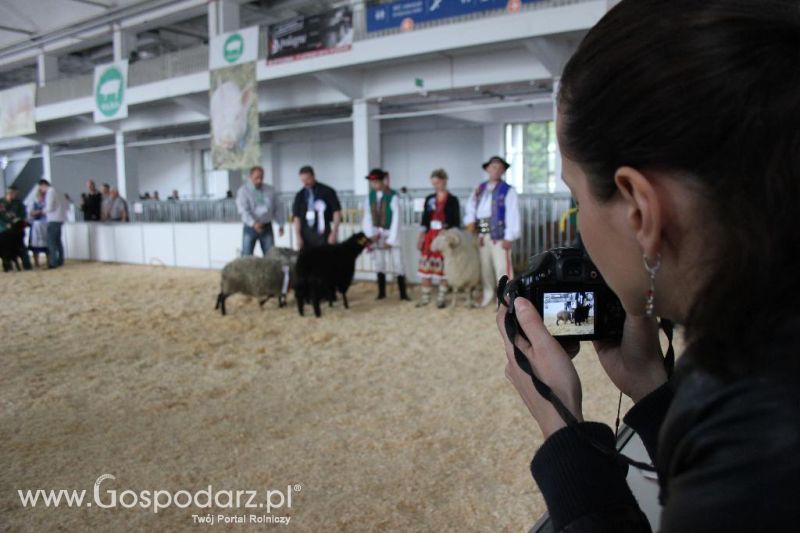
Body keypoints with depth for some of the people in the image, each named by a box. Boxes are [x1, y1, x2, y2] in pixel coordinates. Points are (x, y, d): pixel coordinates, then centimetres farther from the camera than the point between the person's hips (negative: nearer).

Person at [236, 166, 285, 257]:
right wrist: (253, 223, -31)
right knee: (246, 256, -2)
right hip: (251, 227, -3)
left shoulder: (270, 190, 9)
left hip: (267, 227, 3)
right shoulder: (243, 190, -3)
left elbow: (278, 208, 14)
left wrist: (281, 224, 9)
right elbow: (243, 210, -16)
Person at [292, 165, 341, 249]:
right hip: (306, 235, 3)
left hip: (323, 235, -3)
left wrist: (334, 233, -8)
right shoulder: (300, 196, 9)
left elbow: (337, 212, -1)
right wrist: (298, 236, -4)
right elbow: (296, 217, 7)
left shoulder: (327, 191, 0)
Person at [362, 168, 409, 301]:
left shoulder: (392, 197, -15)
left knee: (397, 264, -3)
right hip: (376, 234, 4)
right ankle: (381, 292, 20)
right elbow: (367, 217, 2)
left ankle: (403, 293, 4)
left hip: (391, 233, -4)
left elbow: (396, 219, -15)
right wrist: (370, 235, -9)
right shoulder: (369, 197, -1)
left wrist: (390, 239, -15)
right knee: (379, 264, 10)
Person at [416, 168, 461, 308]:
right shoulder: (429, 199, 11)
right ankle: (425, 297, 12)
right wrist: (421, 236, 5)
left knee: (443, 268, 1)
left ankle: (442, 298, 10)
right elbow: (425, 219, 11)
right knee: (425, 267, 2)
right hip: (430, 235, 4)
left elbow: (456, 222, -1)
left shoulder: (452, 200, -1)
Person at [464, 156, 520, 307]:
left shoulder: (508, 190, -2)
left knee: (502, 267, -8)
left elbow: (512, 214, -9)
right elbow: (471, 207, 19)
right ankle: (488, 294, 30)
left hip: (499, 234, -6)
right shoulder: (479, 189, 15)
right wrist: (470, 221, -2)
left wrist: (509, 237, -16)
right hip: (481, 235, 6)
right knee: (484, 266, 15)